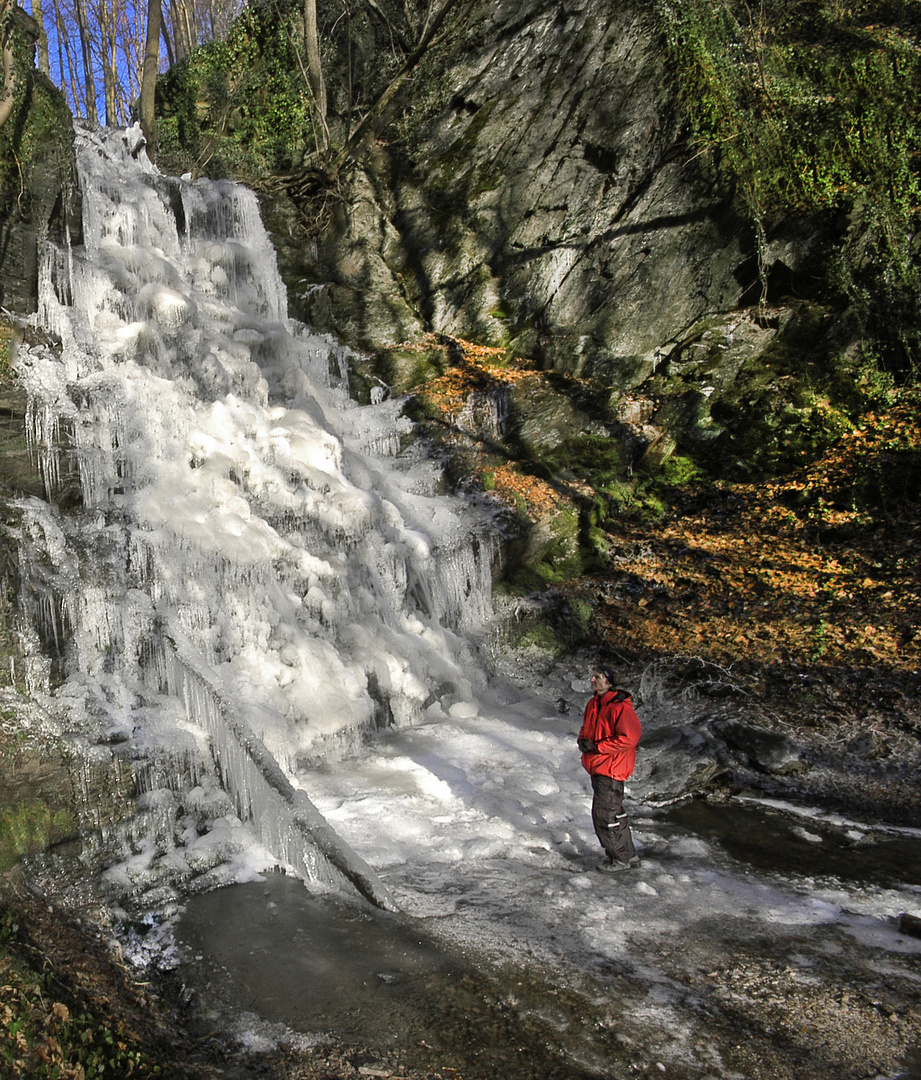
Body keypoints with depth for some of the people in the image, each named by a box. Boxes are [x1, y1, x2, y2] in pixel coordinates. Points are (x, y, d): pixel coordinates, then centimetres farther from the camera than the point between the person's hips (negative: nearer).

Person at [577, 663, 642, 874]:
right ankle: (628, 854, 31)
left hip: (611, 769, -9)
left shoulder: (619, 706, -20)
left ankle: (620, 859, 11)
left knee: (603, 814, -5)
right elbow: (586, 727, 24)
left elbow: (629, 738, -25)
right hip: (597, 767, 9)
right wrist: (583, 740, 1)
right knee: (614, 812, 18)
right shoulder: (593, 704, 9)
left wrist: (596, 746, -22)